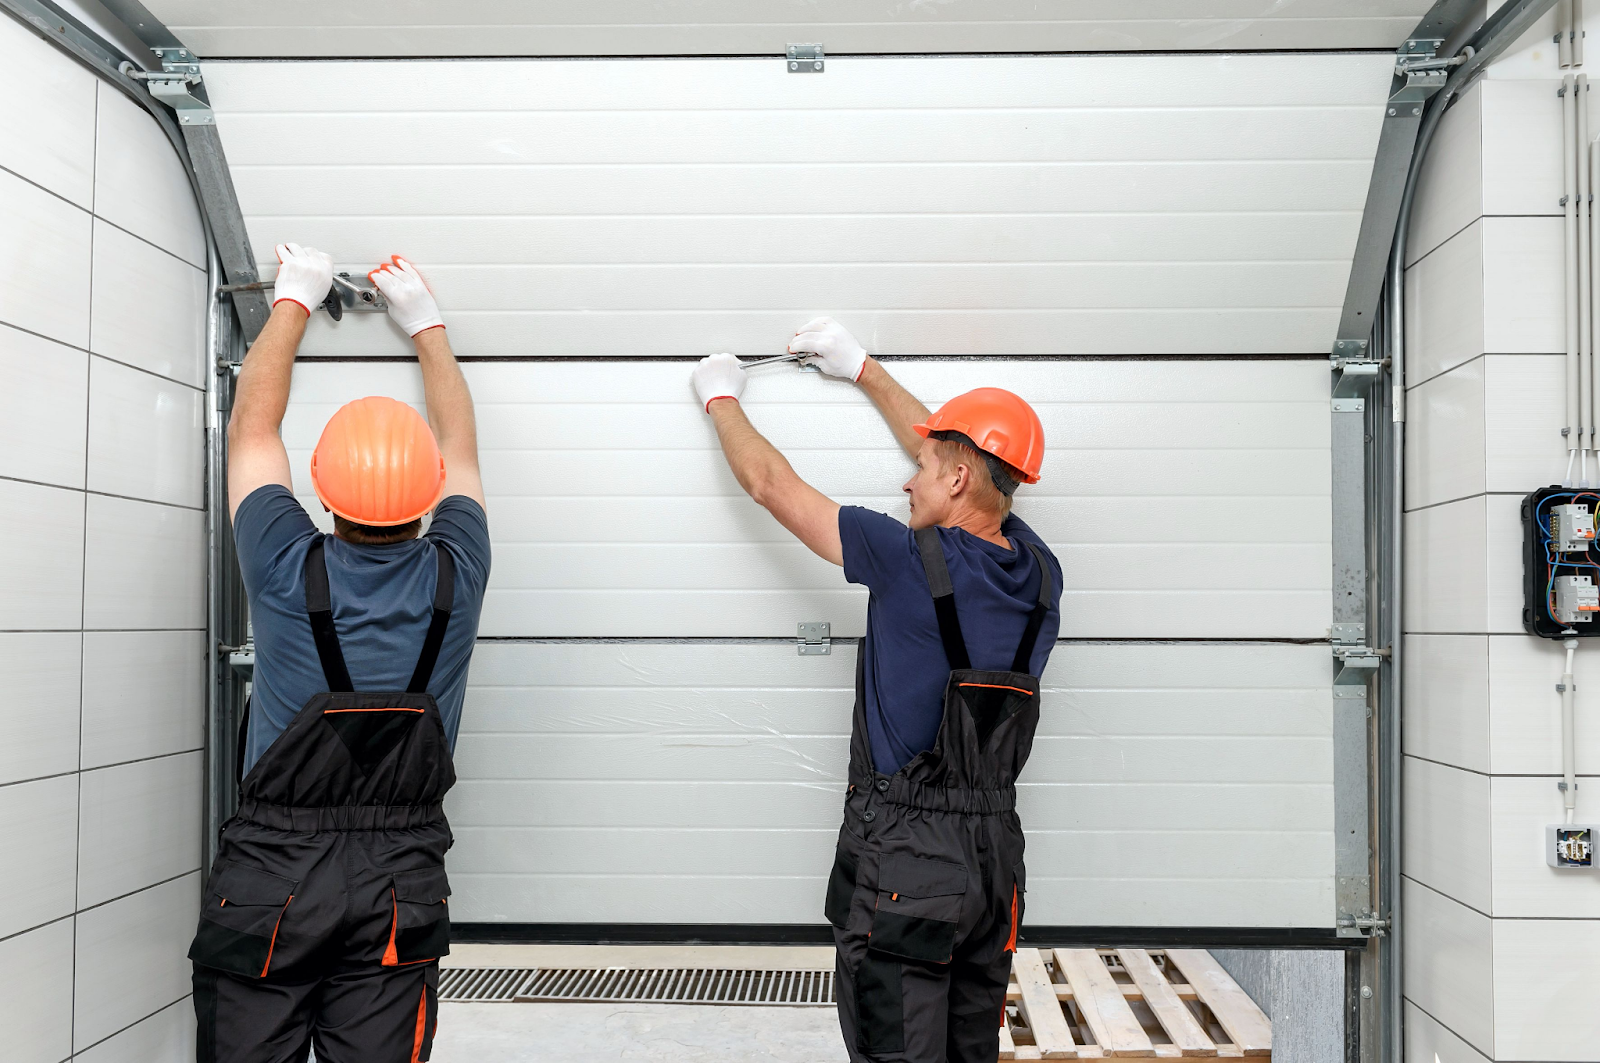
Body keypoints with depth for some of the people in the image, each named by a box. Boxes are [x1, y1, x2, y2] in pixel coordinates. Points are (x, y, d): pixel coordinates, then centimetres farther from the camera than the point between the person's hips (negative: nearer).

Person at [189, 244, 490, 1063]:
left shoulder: (288, 573, -11)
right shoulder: (453, 578, -8)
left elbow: (251, 427, 6)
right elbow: (460, 445, 11)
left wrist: (292, 302, 20)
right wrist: (426, 325, 25)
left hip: (267, 875, -1)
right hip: (400, 881, 1)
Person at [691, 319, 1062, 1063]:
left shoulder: (911, 560, -15)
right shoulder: (1039, 573, 3)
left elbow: (771, 484, -2)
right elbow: (965, 457, 20)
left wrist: (721, 399, 17)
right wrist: (864, 370, 29)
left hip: (904, 860, -6)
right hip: (996, 855, 7)